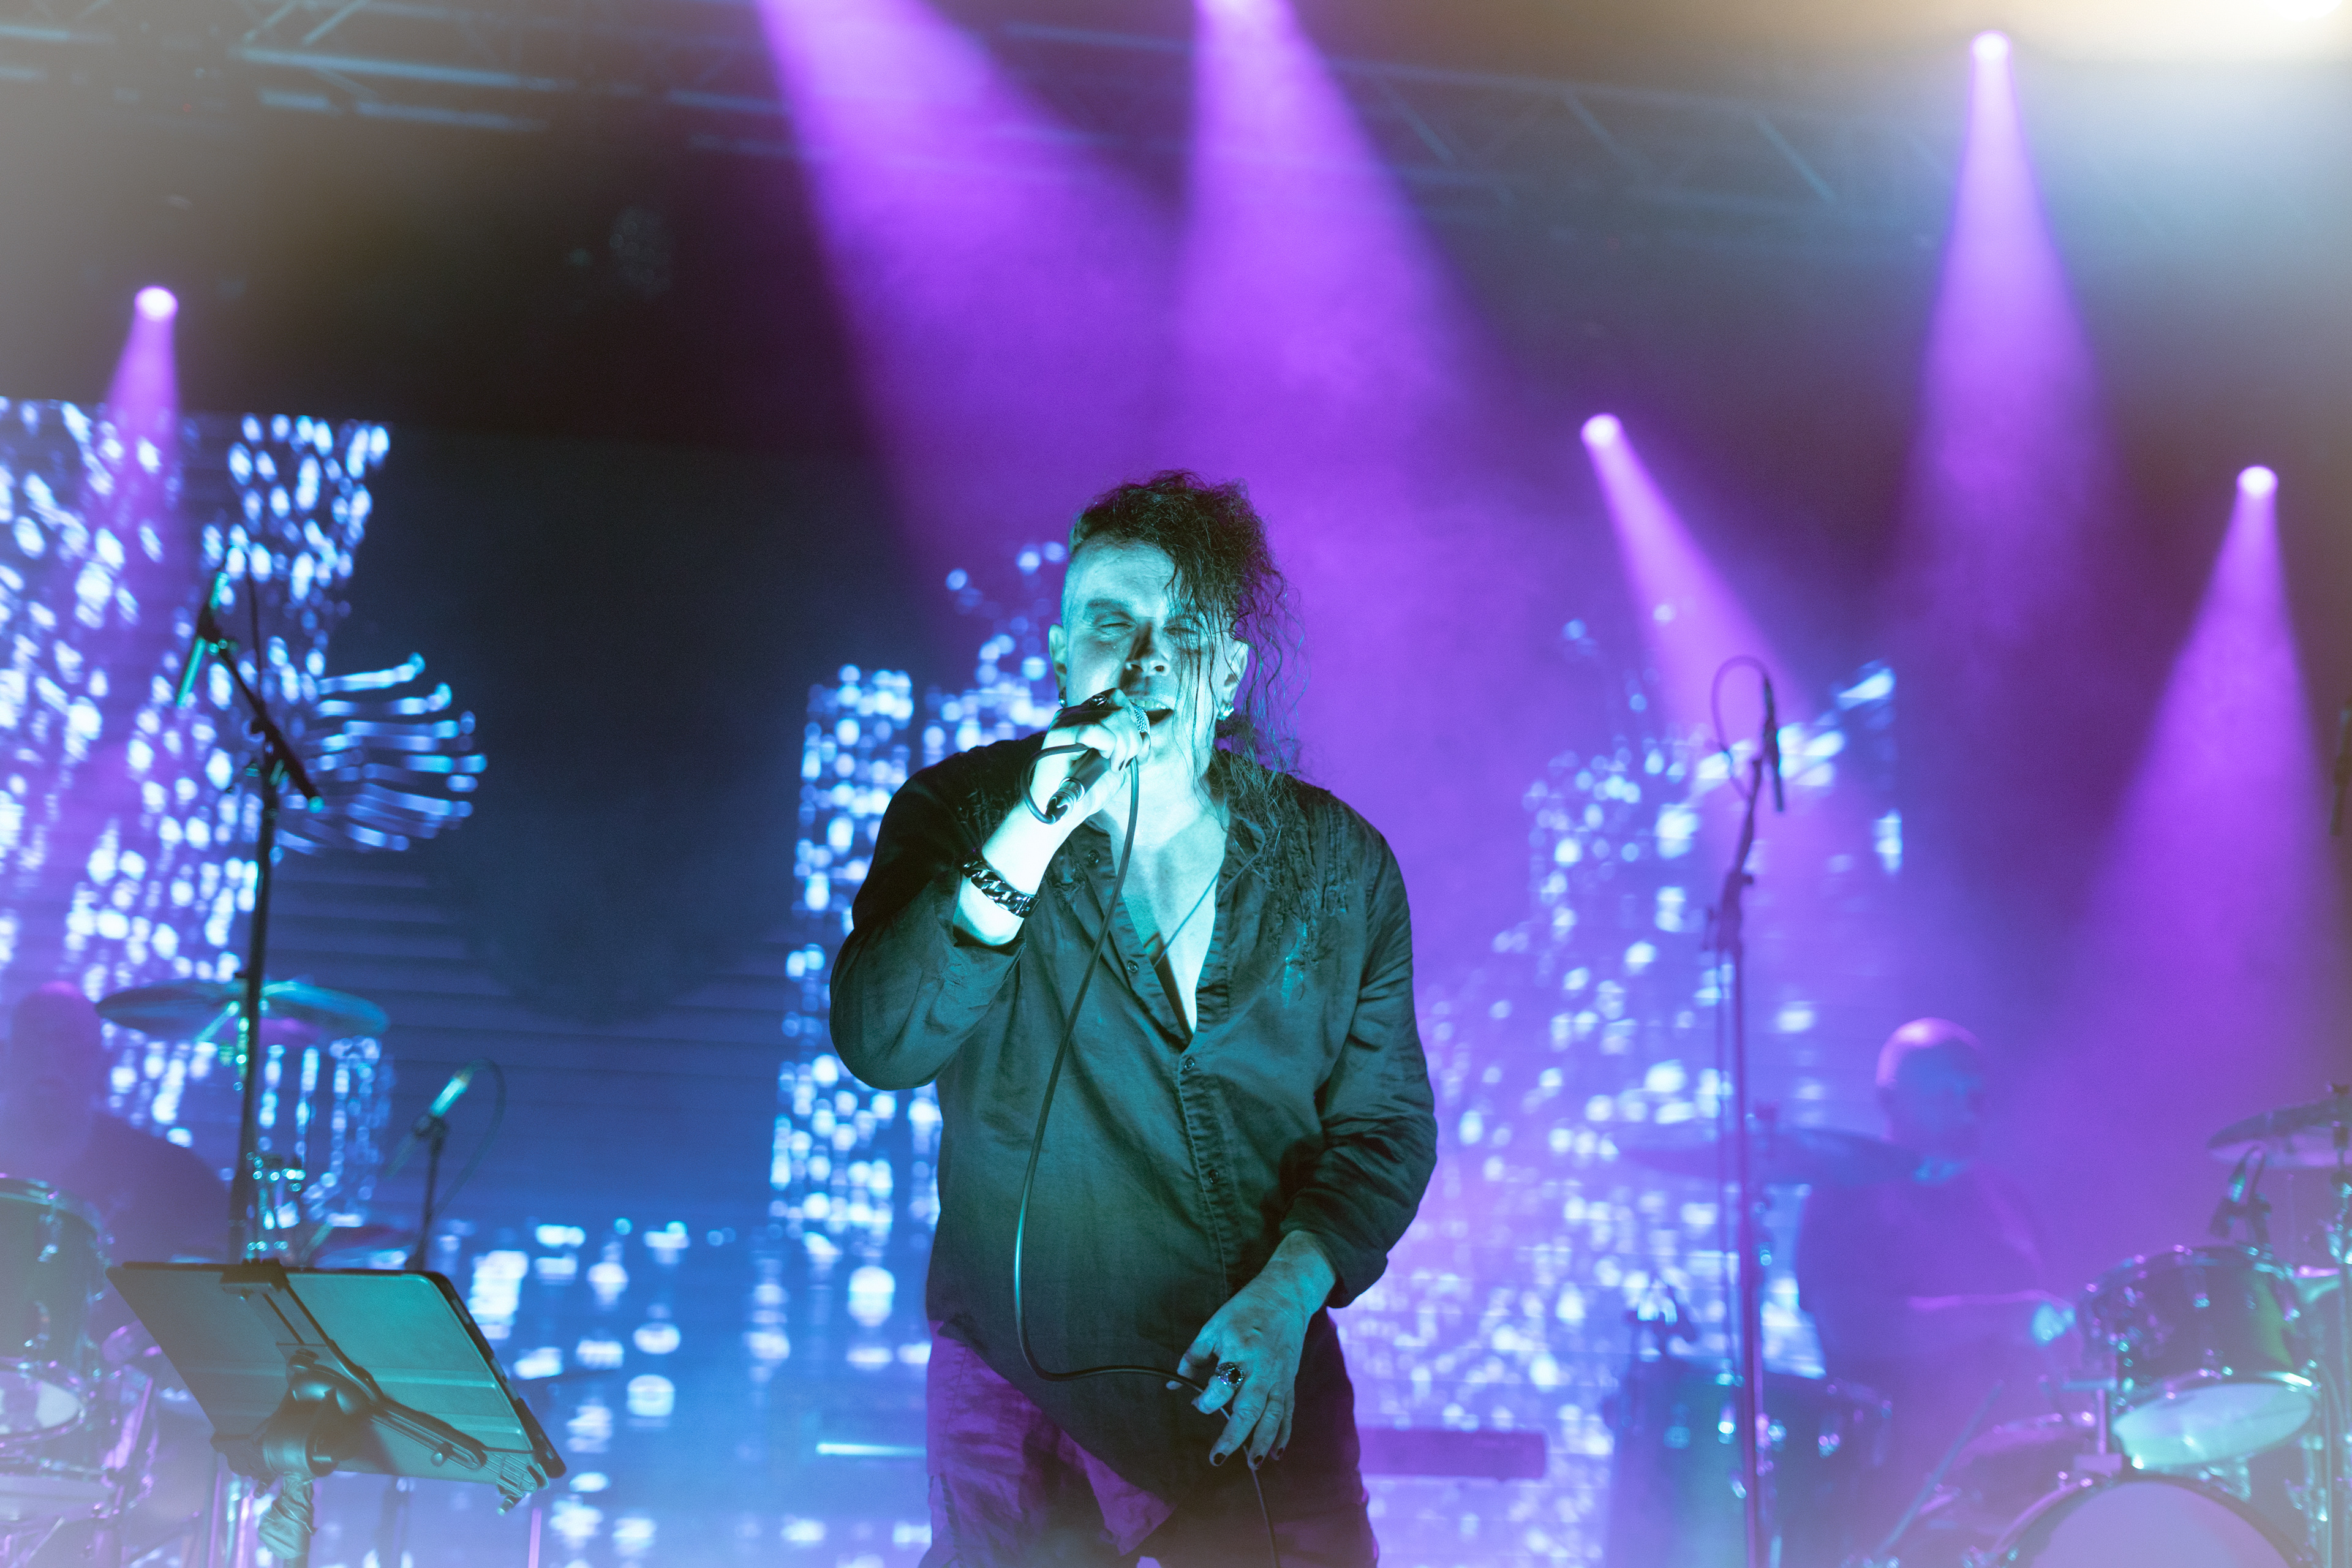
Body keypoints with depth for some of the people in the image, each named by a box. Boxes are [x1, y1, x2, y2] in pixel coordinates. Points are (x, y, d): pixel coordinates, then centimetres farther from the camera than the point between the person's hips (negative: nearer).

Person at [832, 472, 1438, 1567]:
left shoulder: (1338, 864, 2)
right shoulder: (964, 813, -2)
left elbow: (1384, 1123, 2)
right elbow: (879, 1047, -16)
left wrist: (1287, 1296, -14)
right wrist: (1029, 839, -26)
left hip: (1260, 1385, 2)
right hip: (1020, 1388, -1)